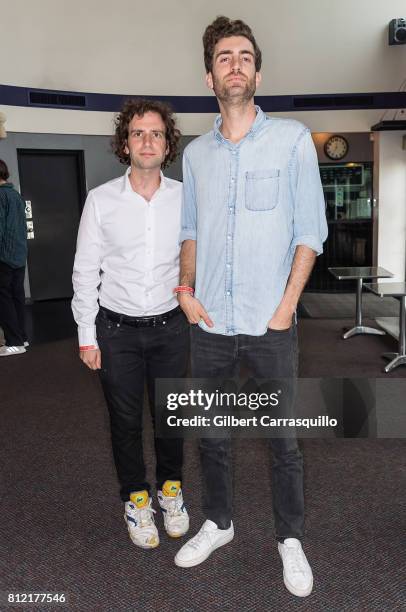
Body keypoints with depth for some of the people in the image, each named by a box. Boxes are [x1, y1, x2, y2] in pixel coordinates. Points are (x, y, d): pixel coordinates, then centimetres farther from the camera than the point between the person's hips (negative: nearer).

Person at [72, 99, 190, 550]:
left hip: (170, 326, 1)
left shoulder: (184, 198, -2)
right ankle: (135, 498, 34)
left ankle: (170, 487, 39)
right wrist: (87, 336, -2)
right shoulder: (101, 200, -5)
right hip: (117, 329, 0)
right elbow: (85, 271, -2)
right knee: (125, 420, 11)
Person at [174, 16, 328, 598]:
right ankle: (218, 522, 36)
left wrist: (287, 305, -10)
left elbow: (310, 230, -3)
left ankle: (291, 539, 29)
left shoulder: (293, 138, 0)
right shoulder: (195, 153, 10)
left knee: (284, 440, 8)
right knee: (211, 434, 15)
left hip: (271, 325, -3)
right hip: (210, 324, 4)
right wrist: (186, 289, 1)